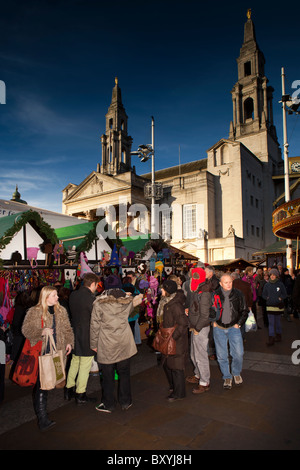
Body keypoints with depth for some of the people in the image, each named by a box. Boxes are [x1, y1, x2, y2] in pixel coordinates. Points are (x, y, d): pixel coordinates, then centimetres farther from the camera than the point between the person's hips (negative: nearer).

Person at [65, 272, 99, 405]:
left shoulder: (73, 295, 1)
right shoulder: (90, 298, -22)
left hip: (75, 334, 7)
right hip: (87, 337, -7)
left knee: (74, 362, 21)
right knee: (85, 366, 7)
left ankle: (69, 390, 33)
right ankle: (80, 395, 19)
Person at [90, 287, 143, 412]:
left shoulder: (99, 304, -11)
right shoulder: (127, 301, -4)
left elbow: (95, 326, -7)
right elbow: (137, 299, 19)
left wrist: (94, 344, 3)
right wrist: (139, 296, 40)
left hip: (106, 346, -3)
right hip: (124, 344, 3)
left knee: (108, 376, 12)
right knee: (124, 374, 18)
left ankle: (108, 405, 26)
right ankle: (126, 402, 30)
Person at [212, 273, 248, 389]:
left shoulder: (238, 294, -3)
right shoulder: (215, 295, -5)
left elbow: (244, 311, 8)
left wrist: (239, 324, 0)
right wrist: (213, 322, 1)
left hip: (233, 328, 0)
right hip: (219, 328, 0)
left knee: (238, 353, -4)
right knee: (221, 355, 6)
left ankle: (236, 373, 26)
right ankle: (227, 377, 27)